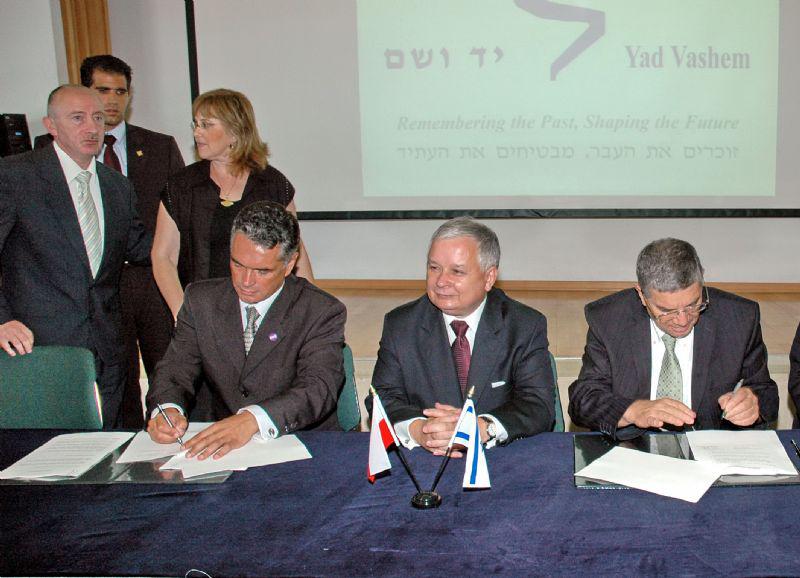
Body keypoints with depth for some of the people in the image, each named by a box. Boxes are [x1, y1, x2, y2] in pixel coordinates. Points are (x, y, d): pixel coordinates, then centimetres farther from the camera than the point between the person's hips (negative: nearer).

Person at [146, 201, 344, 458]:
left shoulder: (322, 312, -5)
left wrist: (252, 419, -36)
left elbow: (318, 389, -18)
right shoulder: (201, 300, 7)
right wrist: (166, 408, -22)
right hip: (217, 448, 1)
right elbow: (176, 370, 3)